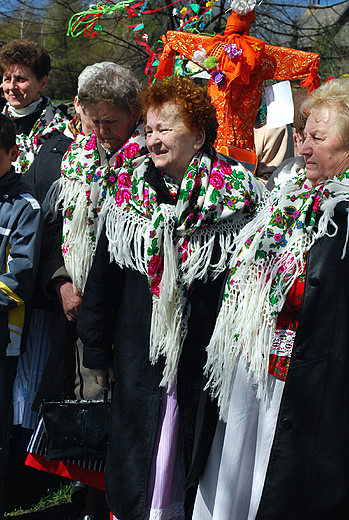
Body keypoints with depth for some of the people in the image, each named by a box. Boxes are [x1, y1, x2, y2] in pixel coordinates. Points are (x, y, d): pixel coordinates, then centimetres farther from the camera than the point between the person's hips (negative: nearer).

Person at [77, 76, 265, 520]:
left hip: (204, 351, -2)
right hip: (138, 351, 3)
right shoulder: (129, 191, 2)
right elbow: (103, 275, 9)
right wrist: (96, 348, 10)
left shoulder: (235, 196, -8)